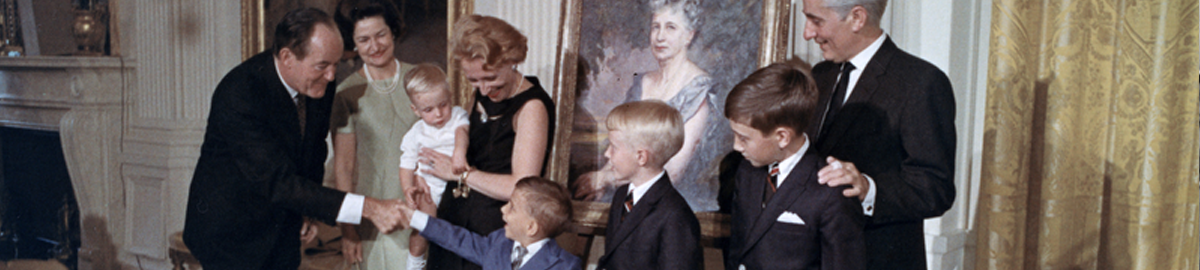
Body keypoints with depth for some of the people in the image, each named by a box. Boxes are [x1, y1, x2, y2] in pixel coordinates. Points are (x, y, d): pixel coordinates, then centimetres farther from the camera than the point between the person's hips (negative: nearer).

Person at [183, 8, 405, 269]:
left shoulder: (319, 86, -7)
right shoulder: (239, 94, -29)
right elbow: (278, 184, -33)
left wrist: (308, 211, 6)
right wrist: (367, 208, -38)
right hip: (230, 234, -6)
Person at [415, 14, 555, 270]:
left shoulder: (531, 107, -16)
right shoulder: (482, 96, 7)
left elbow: (522, 188, -22)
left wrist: (461, 173, -13)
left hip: (494, 228, -7)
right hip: (453, 218, 7)